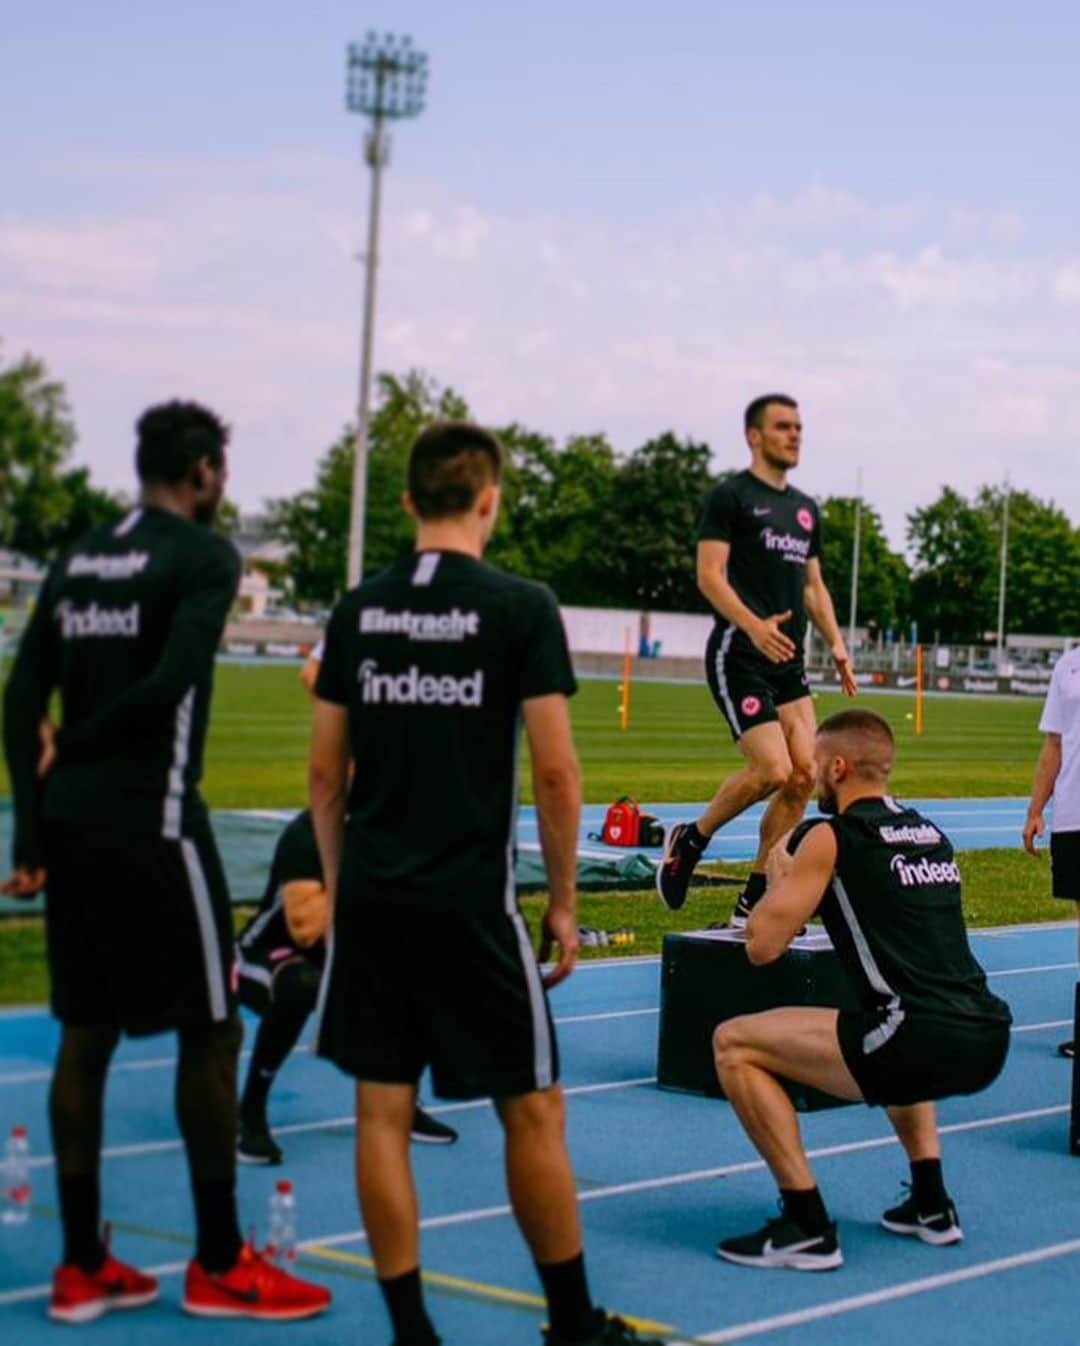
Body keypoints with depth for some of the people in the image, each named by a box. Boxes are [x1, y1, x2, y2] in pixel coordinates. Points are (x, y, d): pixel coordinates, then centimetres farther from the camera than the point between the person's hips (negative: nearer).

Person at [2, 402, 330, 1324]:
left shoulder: (79, 557, 13)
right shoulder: (203, 555, -7)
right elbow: (171, 683, -20)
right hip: (152, 821, -7)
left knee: (86, 1033, 11)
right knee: (210, 1032, 3)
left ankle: (83, 1266, 16)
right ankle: (219, 1265, 10)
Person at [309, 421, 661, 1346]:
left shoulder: (358, 610, 6)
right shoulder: (521, 607, -6)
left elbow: (326, 772, 8)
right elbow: (555, 771, -9)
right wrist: (564, 902, 1)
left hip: (370, 894, 4)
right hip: (470, 898, -4)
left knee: (382, 1111, 8)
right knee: (532, 1110, 8)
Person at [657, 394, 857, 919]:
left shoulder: (805, 509, 20)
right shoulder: (730, 496, -3)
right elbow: (709, 575, -12)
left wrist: (836, 645, 10)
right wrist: (753, 625, -28)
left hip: (789, 660, 8)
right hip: (739, 654, -8)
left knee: (805, 775, -2)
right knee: (772, 770, -18)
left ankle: (753, 902, 6)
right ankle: (689, 841, 7)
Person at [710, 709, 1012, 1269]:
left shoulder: (832, 837, -2)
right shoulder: (930, 833, 19)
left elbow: (761, 945, -2)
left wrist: (778, 874, 17)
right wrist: (803, 877, 34)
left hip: (924, 1043, -8)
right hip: (987, 1040, 8)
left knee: (733, 1043, 2)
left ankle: (807, 1227, -1)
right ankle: (931, 1203, 31)